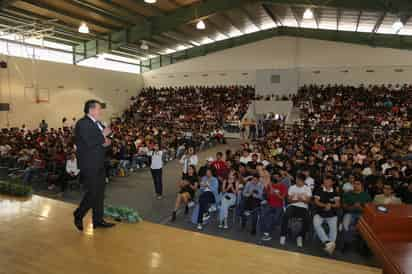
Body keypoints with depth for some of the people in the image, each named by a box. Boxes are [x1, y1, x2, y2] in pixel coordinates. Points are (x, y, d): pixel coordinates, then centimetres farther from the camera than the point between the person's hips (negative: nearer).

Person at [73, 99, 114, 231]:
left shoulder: (98, 123, 13)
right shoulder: (82, 124, -14)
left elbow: (105, 140, 14)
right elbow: (89, 142, -26)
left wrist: (107, 141, -8)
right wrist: (103, 135, -14)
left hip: (99, 164, 9)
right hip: (89, 165, -8)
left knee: (100, 193, 12)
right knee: (93, 193, -4)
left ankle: (98, 220, 23)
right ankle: (78, 215, 20)